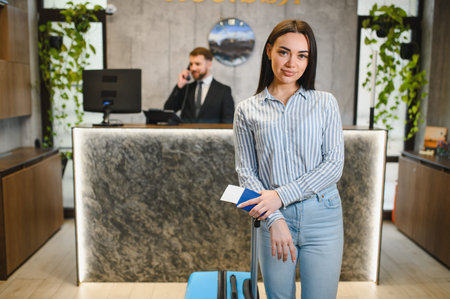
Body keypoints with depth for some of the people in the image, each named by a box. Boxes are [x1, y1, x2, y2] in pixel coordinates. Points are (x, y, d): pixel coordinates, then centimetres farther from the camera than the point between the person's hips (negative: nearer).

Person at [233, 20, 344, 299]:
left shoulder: (325, 102, 4)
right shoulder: (247, 110, 4)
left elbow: (334, 164, -3)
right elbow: (246, 171, 0)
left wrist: (281, 195, -12)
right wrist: (275, 219, -12)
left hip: (322, 216, 0)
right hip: (274, 217, 0)